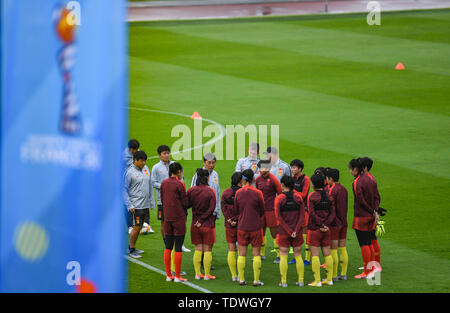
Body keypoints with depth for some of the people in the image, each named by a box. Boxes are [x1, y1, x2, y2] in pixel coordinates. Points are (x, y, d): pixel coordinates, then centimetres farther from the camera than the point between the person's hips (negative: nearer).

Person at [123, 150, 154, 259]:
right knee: (136, 227, -6)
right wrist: (129, 205, -14)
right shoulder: (130, 172, -12)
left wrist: (151, 199, 14)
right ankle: (132, 250, 5)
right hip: (136, 205, -7)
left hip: (145, 205, 7)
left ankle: (132, 247, 23)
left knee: (139, 227, 12)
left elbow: (150, 185, 18)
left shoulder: (146, 169, 9)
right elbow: (125, 189, -10)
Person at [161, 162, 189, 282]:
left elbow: (162, 200, 12)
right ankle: (177, 276, 0)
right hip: (179, 218, -6)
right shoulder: (179, 184, -12)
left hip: (167, 217, 6)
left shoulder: (164, 183, 5)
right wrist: (184, 213, 9)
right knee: (178, 247, -2)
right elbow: (185, 202, -9)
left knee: (168, 247, 11)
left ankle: (168, 275, 14)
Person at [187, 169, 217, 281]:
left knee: (198, 249, 11)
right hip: (208, 224, -3)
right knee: (207, 250, 5)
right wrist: (202, 220, -9)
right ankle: (207, 274, 8)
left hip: (195, 224, 3)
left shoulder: (191, 191, -2)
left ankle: (197, 273, 12)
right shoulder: (210, 191, -11)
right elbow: (211, 209, -14)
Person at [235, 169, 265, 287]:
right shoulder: (257, 193, -10)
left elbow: (236, 209, 9)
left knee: (242, 254, 9)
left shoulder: (238, 193, -3)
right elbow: (262, 211, 1)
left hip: (242, 227, 2)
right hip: (255, 227, -2)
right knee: (256, 254, 4)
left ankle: (241, 279, 10)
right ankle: (256, 280, 3)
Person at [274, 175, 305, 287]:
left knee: (283, 256, 4)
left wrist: (289, 231, -11)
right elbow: (302, 215, -5)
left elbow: (279, 217, -13)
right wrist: (296, 231, -8)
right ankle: (301, 281, 11)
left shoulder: (279, 199, -8)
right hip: (297, 233, 2)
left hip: (283, 232, -2)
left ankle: (284, 281, 4)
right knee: (298, 256, 11)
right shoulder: (298, 197, -1)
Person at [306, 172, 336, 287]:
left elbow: (312, 213, -17)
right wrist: (326, 225, -7)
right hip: (326, 230, 6)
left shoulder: (312, 196, -10)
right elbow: (332, 213, 0)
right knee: (327, 254, 12)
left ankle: (317, 281, -4)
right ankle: (329, 279, 15)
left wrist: (321, 225, -13)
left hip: (314, 229, -6)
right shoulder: (328, 196, 6)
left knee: (315, 255, -2)